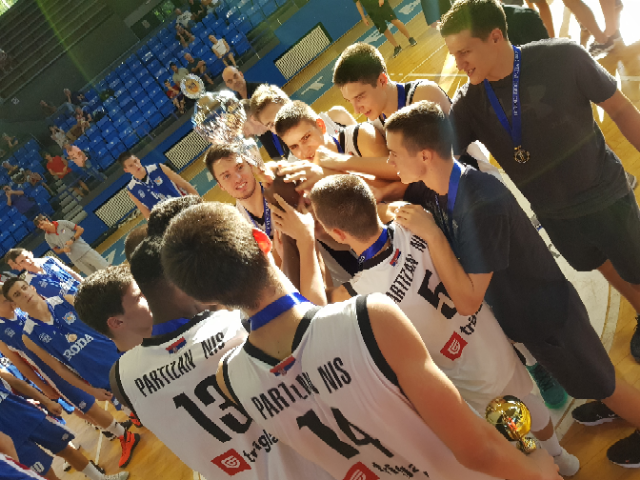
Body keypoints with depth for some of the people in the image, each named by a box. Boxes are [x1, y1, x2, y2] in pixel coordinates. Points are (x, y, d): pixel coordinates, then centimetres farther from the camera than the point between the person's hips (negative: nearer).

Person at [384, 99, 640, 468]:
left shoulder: (481, 203, -41)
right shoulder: (431, 187, -17)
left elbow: (468, 300, -37)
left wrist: (431, 233, -40)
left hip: (547, 313, -8)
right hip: (513, 310, 8)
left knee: (601, 382, 17)